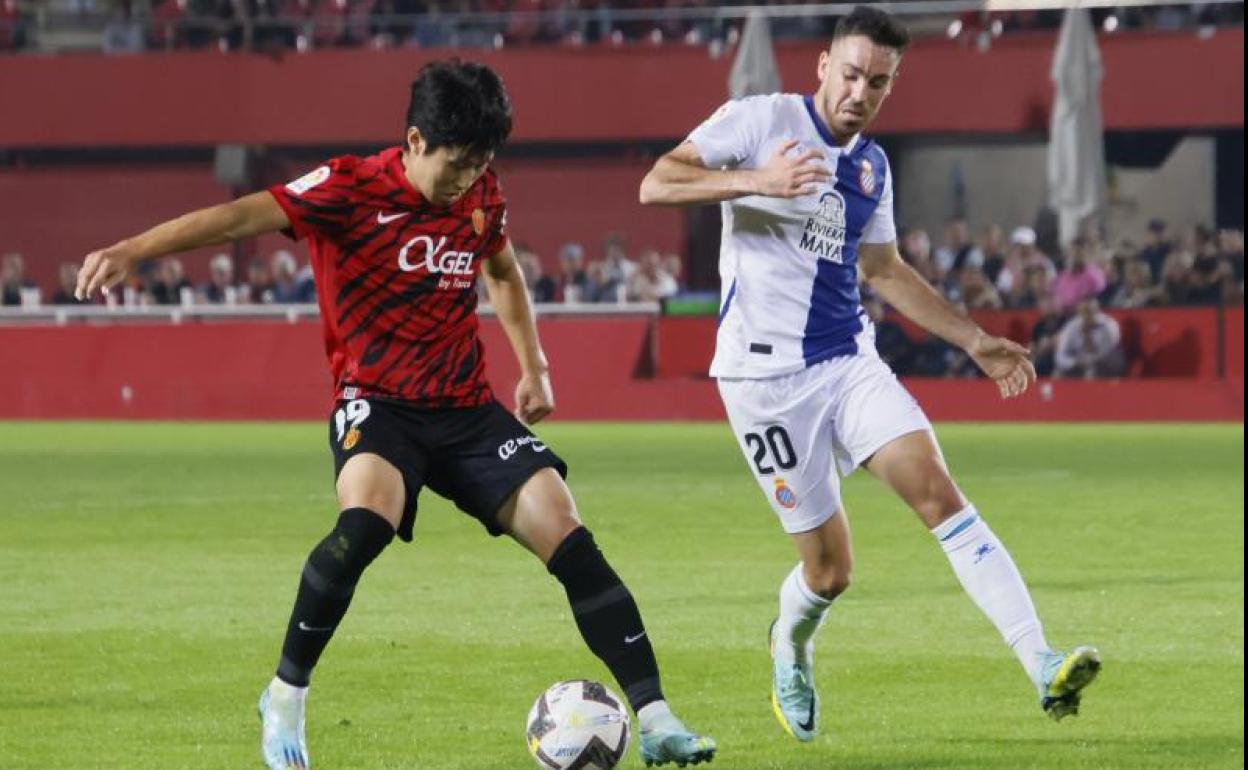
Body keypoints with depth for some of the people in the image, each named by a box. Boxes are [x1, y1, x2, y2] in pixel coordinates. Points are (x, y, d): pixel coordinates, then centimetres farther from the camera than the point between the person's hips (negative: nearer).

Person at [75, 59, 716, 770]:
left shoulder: (482, 196, 5)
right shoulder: (351, 189, -12)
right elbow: (240, 217, -23)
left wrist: (533, 365, 24)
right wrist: (132, 251, -35)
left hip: (469, 409, 5)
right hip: (376, 402, -5)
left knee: (570, 540, -9)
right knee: (366, 522, -34)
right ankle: (286, 697, -14)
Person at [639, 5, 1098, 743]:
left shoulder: (872, 166, 12)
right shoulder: (761, 120, -6)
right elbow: (655, 184, -12)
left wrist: (976, 340, 21)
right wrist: (756, 181, -26)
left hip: (849, 361, 5)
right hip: (767, 372, -5)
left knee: (938, 490, -17)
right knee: (830, 568, -1)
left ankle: (1042, 666, -25)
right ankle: (790, 648, 36)